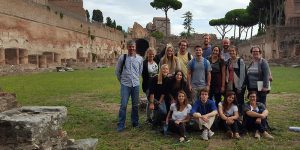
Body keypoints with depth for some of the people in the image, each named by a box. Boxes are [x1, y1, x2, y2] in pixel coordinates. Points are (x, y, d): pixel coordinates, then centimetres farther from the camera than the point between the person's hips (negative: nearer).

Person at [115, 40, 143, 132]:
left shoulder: (140, 59, 1)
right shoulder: (122, 58, -4)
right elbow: (117, 71, 6)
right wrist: (121, 80, 9)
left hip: (136, 84, 2)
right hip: (125, 85, -2)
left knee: (135, 105, 10)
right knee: (123, 105, -5)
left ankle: (135, 123, 26)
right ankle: (121, 125, 5)